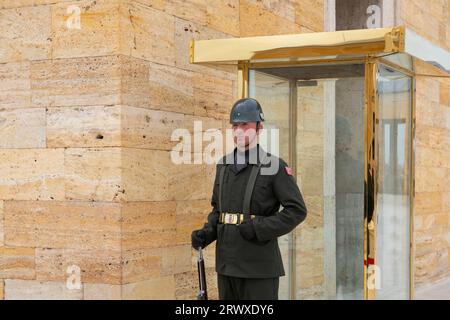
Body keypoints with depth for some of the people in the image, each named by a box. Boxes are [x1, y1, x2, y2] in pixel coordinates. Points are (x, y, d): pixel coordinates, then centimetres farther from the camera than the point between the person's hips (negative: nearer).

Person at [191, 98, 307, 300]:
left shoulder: (274, 166, -7)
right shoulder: (224, 165, 11)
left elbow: (297, 210, -11)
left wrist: (259, 228, -19)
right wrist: (206, 234, 1)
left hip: (259, 266, -6)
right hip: (227, 264, 6)